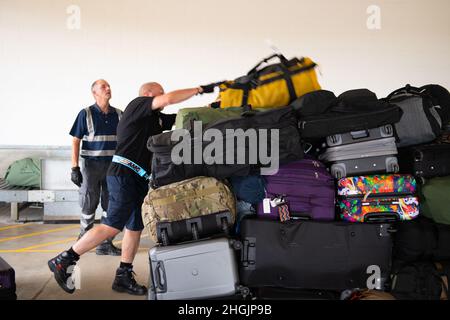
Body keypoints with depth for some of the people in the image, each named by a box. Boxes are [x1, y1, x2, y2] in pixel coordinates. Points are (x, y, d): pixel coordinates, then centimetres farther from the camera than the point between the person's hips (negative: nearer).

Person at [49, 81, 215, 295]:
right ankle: (64, 260, -5)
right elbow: (169, 99, -16)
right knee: (113, 225, -14)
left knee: (135, 227, 10)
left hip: (139, 180, 10)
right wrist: (200, 89, -8)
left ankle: (123, 277, 17)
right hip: (125, 174, -10)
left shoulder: (157, 118, 21)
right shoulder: (138, 104, -2)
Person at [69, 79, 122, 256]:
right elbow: (76, 141, -2)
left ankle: (106, 243, 13)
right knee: (88, 206, 5)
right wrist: (75, 168, -9)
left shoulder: (118, 114, 8)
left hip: (114, 165, 3)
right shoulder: (86, 114, -1)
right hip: (92, 165, -3)